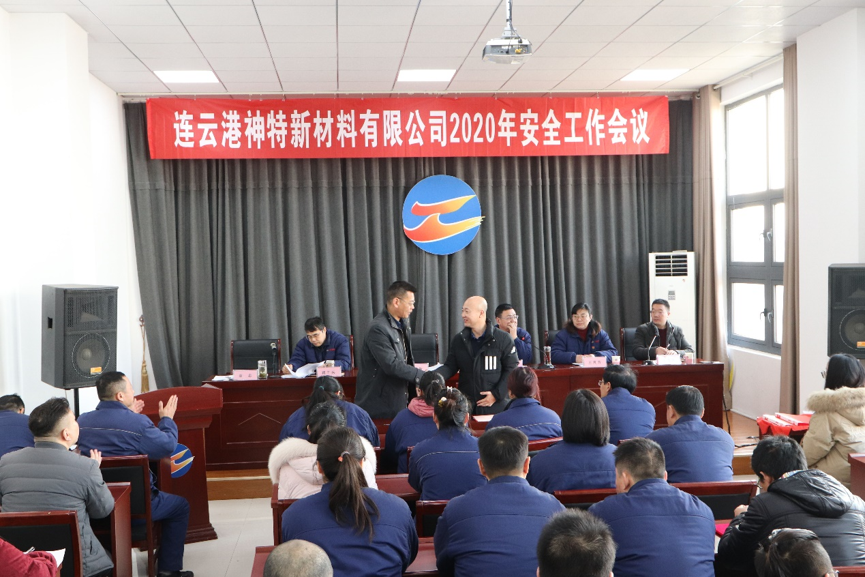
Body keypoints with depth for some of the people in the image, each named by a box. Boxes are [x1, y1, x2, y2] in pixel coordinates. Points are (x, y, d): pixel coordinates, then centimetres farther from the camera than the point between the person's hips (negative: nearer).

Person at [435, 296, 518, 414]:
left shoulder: (503, 339, -4)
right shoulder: (458, 339, 7)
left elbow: (511, 369, -3)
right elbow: (450, 367, 7)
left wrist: (497, 394, -11)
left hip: (496, 406, -3)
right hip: (465, 406, 3)